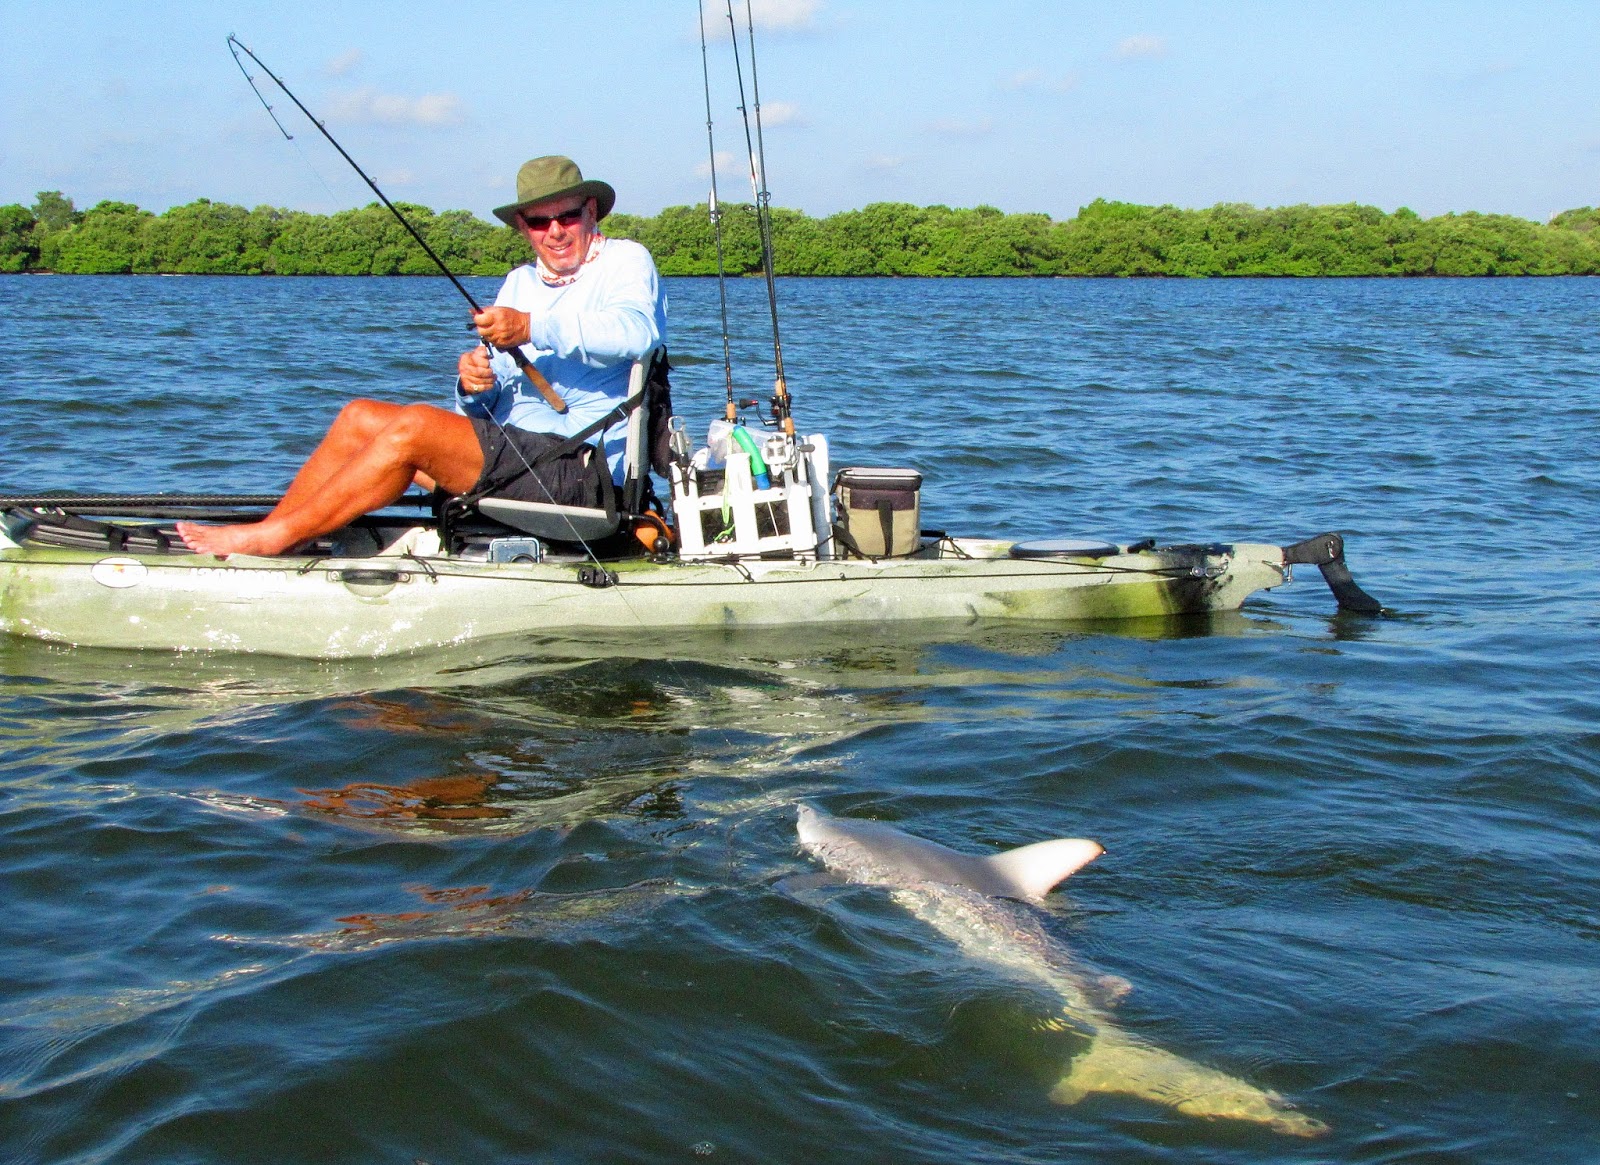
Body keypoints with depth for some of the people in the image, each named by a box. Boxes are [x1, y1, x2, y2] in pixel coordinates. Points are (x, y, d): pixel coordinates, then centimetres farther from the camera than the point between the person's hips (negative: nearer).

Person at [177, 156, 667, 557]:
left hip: (580, 467, -8)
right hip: (515, 449, 8)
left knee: (414, 425, -23)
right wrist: (475, 385, -9)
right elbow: (492, 405, 16)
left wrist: (532, 328, -36)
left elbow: (636, 330, -27)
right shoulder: (520, 283, 21)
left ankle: (273, 537, -17)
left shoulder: (626, 261, -2)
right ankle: (268, 534, -8)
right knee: (361, 417, -1)